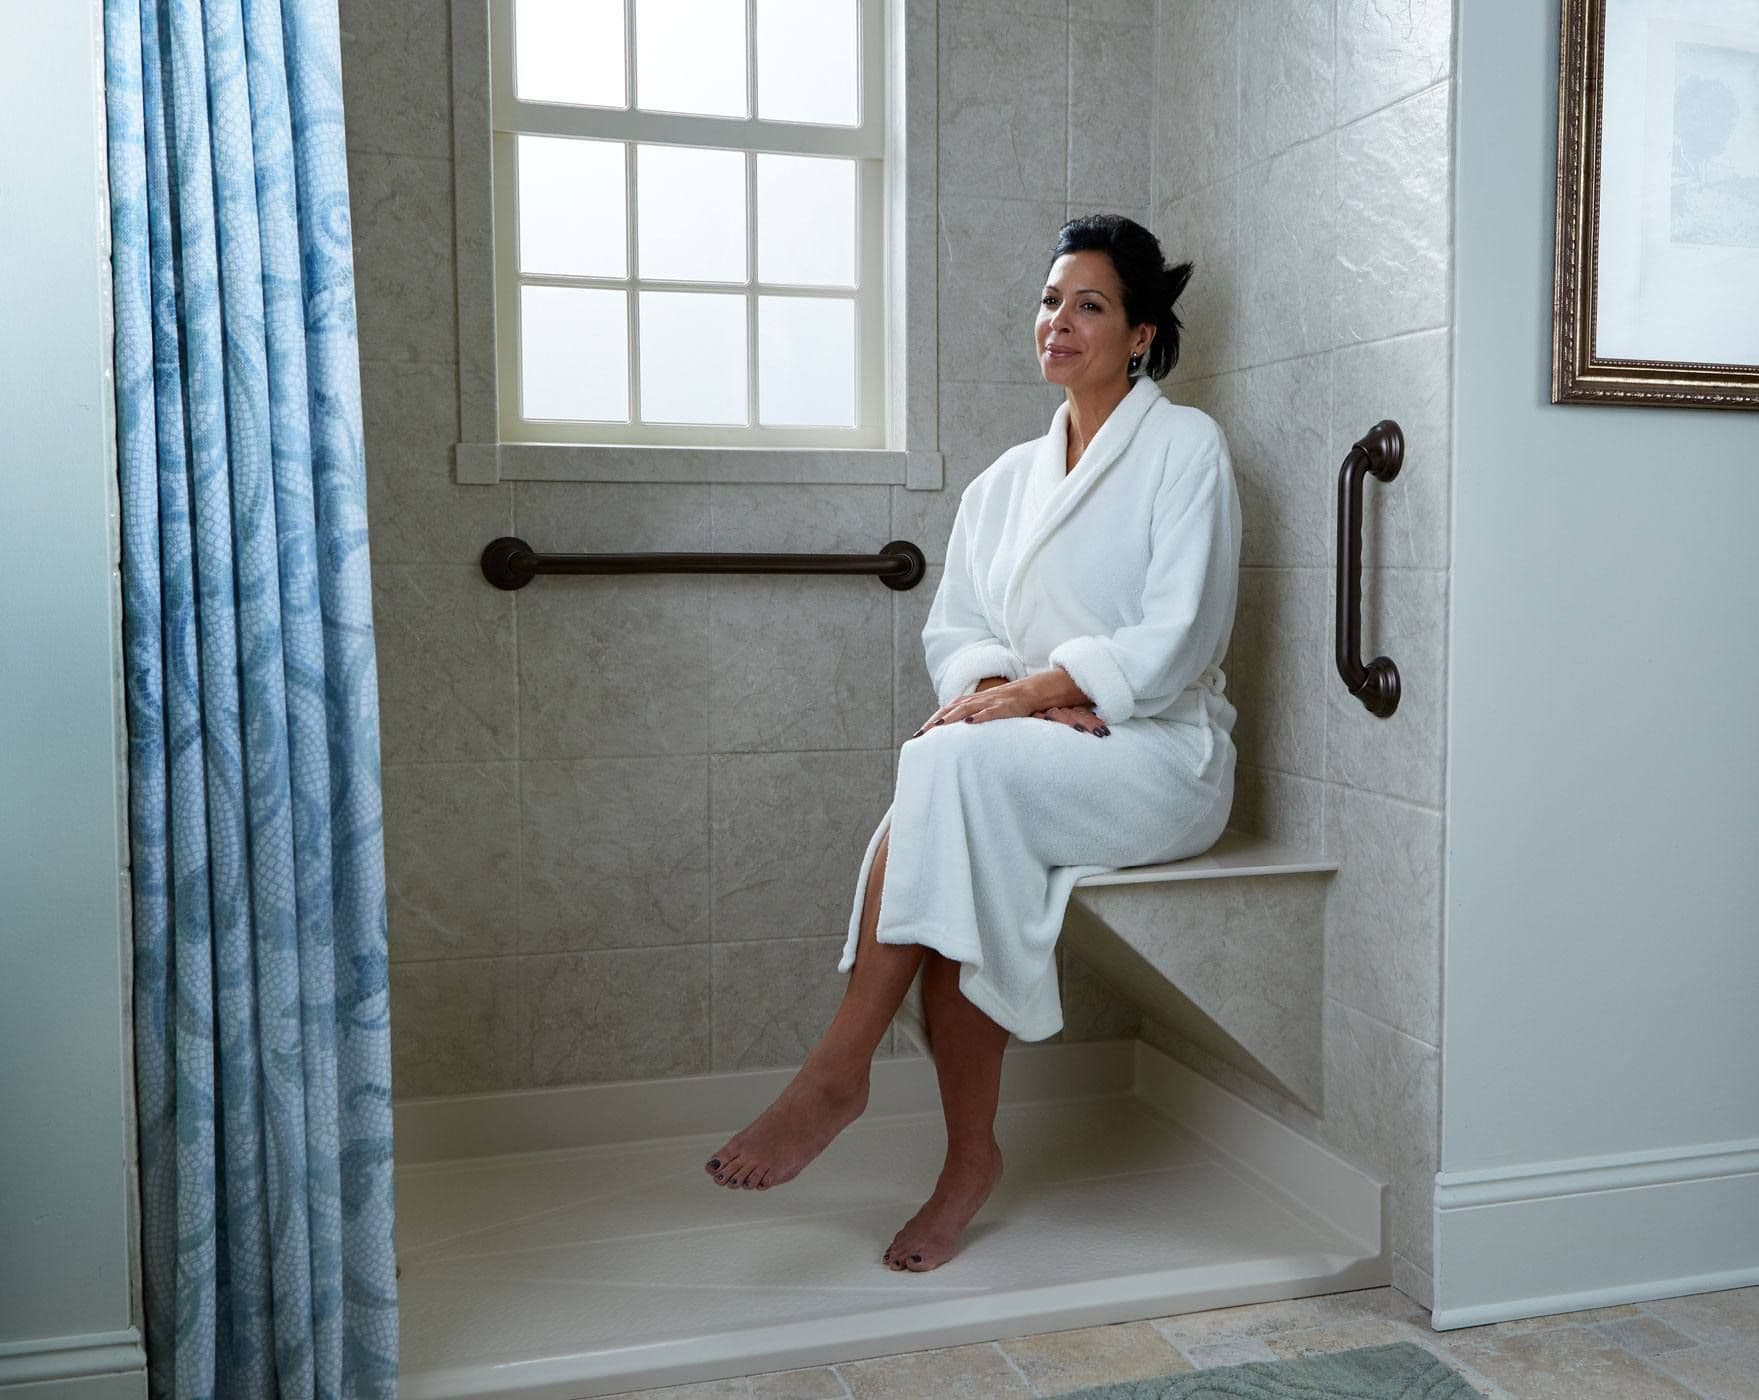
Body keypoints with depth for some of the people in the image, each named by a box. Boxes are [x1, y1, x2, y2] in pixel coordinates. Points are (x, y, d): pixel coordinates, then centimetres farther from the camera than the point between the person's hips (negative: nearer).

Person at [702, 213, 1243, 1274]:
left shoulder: (1185, 447, 0)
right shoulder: (1007, 481, 18)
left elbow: (1173, 644, -11)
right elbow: (953, 631, 11)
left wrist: (1028, 692, -18)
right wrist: (999, 684, -12)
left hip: (1163, 758, -5)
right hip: (1030, 766, 5)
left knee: (954, 761, -32)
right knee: (963, 874, -29)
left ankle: (840, 1071, -26)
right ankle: (972, 1159, -17)